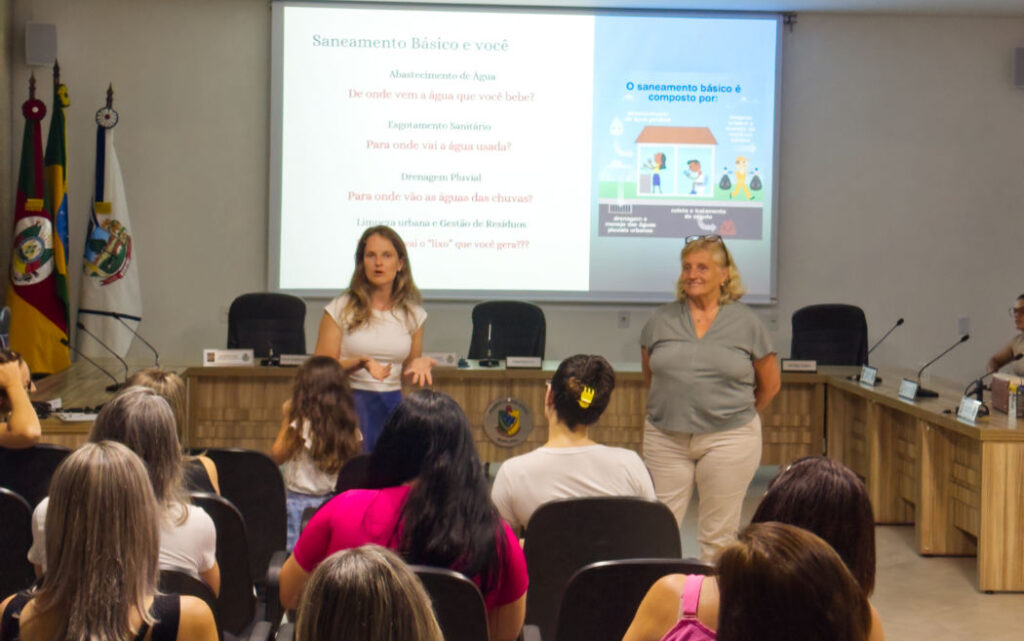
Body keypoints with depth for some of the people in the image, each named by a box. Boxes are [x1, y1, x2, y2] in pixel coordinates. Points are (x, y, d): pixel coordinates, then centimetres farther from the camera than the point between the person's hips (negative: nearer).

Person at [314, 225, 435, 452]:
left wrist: (417, 365, -5)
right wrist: (360, 362, -17)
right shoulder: (340, 310, 1)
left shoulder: (413, 314, 9)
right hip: (350, 402, -2)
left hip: (393, 406, 2)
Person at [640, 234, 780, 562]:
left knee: (718, 536, 5)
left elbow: (770, 384, 10)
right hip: (666, 438, 2)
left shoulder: (746, 323, 0)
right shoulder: (661, 320, 5)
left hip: (729, 440, -2)